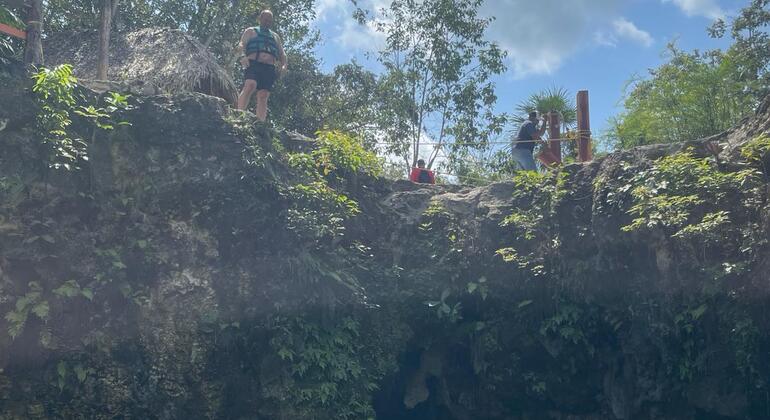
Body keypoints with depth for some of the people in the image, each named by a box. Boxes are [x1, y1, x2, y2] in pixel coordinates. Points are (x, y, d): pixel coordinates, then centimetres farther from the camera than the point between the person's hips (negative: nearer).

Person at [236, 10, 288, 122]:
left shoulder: (275, 36, 32)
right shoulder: (251, 31, 20)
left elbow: (282, 54, 26)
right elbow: (241, 45, 4)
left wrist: (283, 65, 4)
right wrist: (243, 57, -18)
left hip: (269, 68, 4)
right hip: (253, 64, -4)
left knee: (263, 96, -7)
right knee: (250, 85, -29)